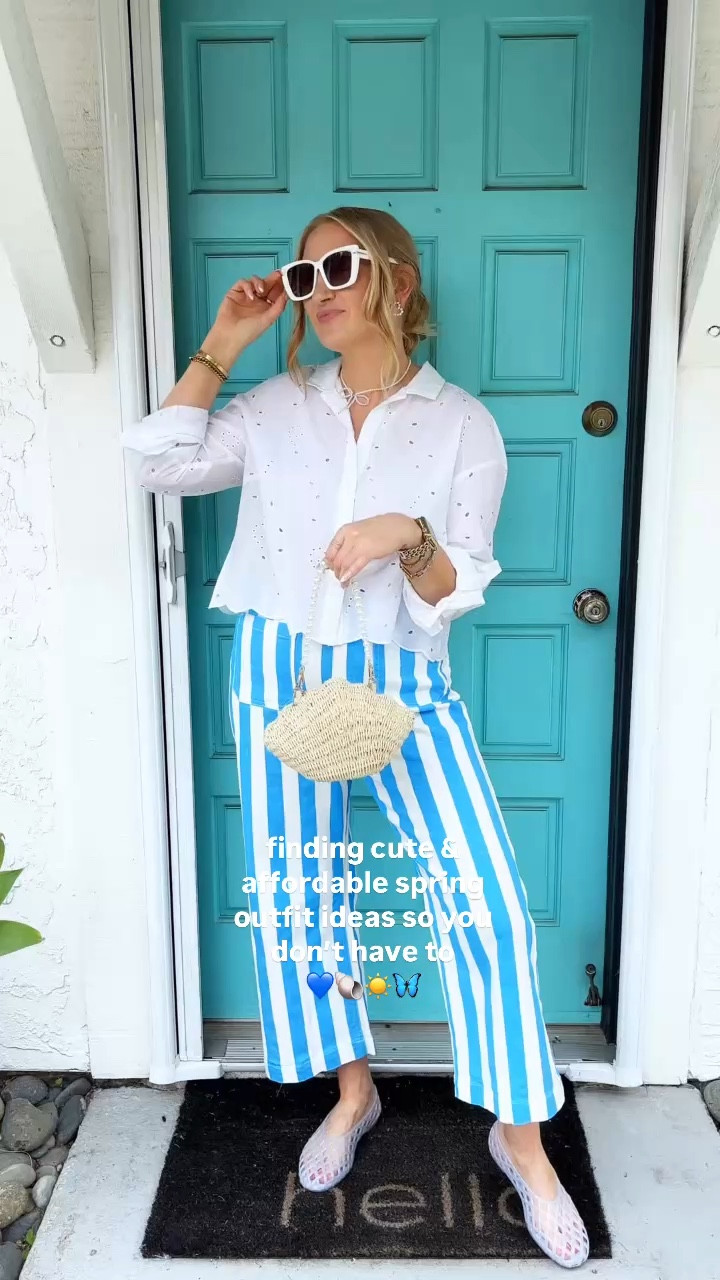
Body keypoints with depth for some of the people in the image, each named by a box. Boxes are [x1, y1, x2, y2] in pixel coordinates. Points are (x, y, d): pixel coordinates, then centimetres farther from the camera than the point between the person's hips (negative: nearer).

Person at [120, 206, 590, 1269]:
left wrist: (408, 538, -24)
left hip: (402, 680, -2)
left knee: (489, 901, -9)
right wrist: (222, 343, 1)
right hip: (282, 672, 3)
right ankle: (354, 1093, 35)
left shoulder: (464, 425, 0)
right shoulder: (276, 409, 8)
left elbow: (456, 592, -3)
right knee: (297, 896, 10)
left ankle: (521, 1138, 14)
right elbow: (161, 463, -1)